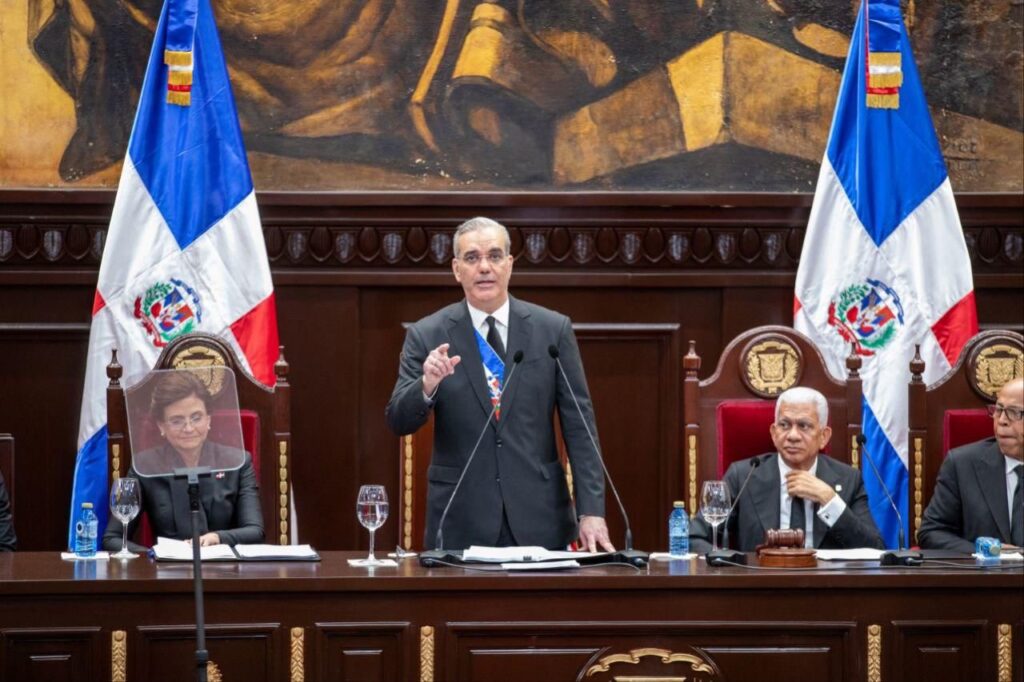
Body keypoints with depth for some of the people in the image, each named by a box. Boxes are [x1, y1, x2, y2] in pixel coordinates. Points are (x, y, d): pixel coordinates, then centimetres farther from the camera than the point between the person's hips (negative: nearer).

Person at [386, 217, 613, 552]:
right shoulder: (427, 336, 1)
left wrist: (591, 511, -6)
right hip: (461, 524, -1)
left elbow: (579, 426, 2)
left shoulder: (553, 329, 3)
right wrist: (427, 384, -23)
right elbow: (399, 421, -2)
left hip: (537, 518, 1)